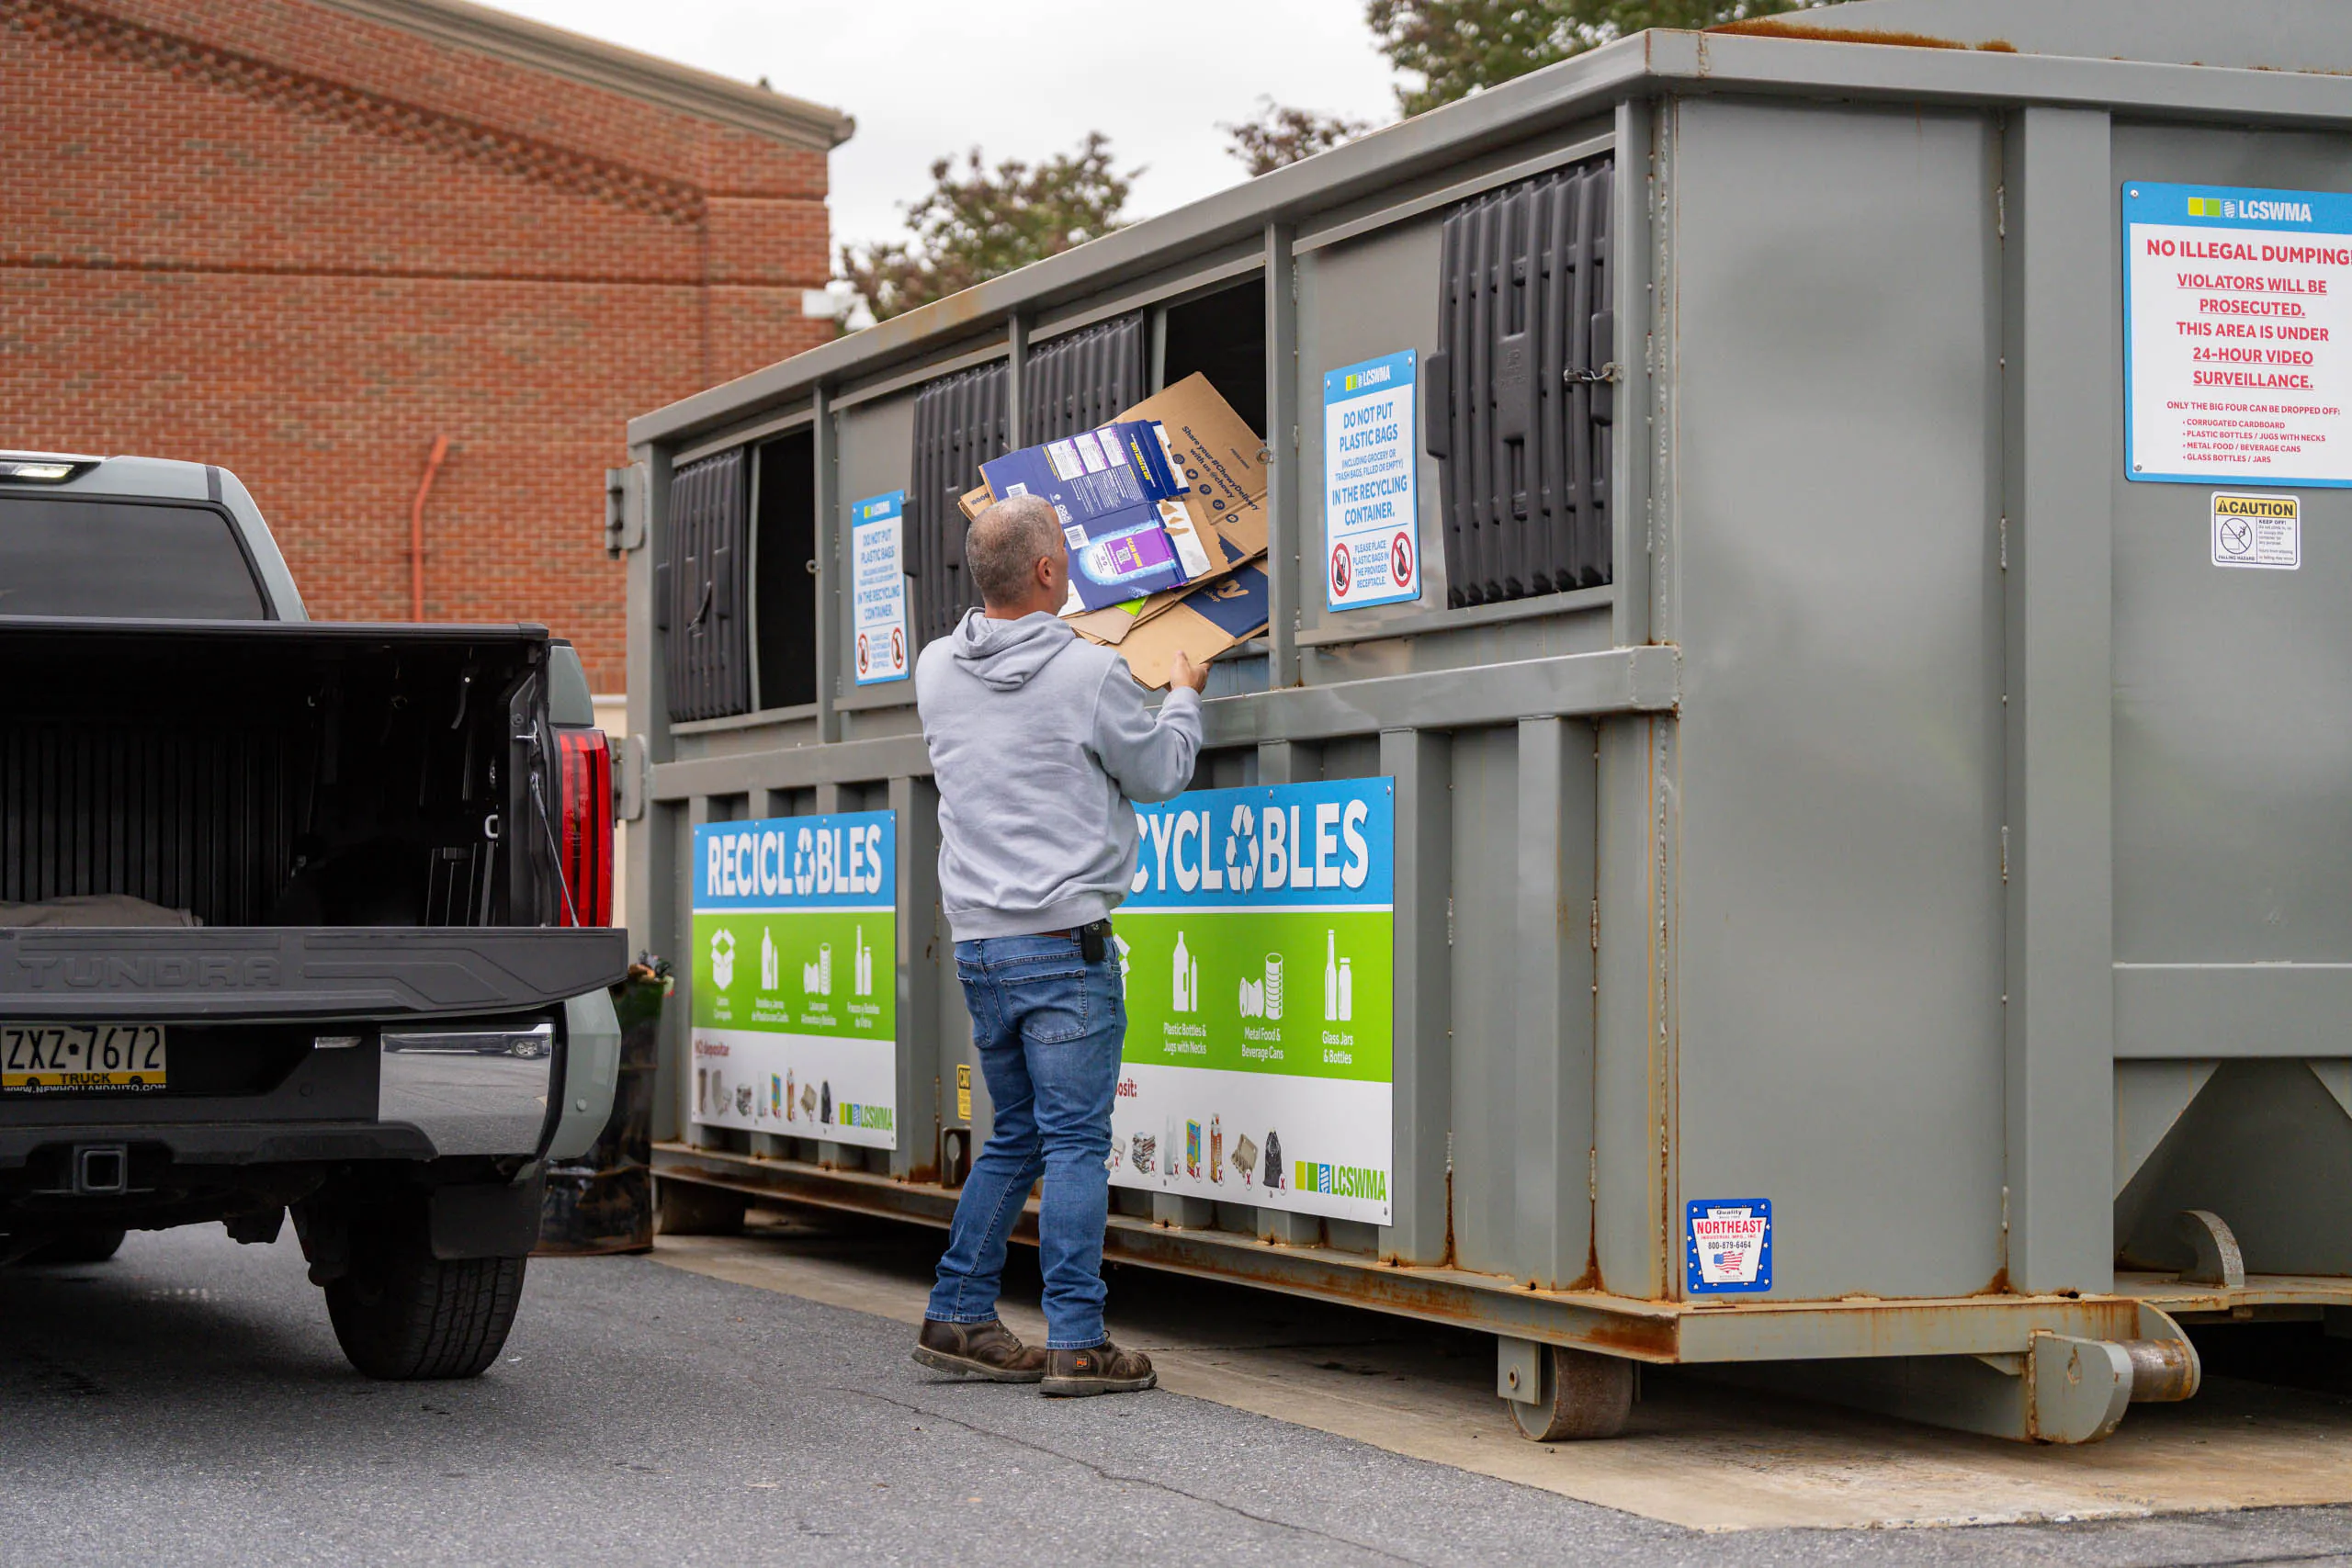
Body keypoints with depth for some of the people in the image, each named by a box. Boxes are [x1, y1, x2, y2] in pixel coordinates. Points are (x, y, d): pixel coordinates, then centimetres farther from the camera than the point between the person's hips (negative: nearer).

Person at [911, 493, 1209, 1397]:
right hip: (1064, 941, -6)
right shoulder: (1089, 676, -11)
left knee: (1015, 1137, 17)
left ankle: (956, 1319, 16)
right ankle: (1076, 1344, -5)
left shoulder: (937, 671, 5)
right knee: (1075, 1143, -3)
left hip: (977, 942, 6)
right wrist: (1185, 697, 21)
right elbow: (1159, 775, 3)